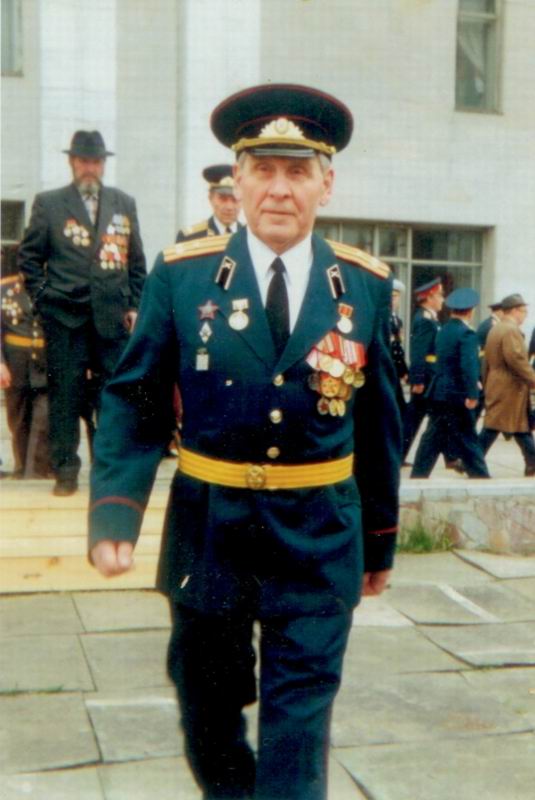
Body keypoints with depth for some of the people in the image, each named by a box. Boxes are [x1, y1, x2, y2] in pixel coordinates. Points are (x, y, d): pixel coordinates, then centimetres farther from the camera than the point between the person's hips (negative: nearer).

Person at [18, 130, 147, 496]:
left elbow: (136, 260, 12)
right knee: (65, 393, 2)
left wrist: (134, 305, 5)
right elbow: (29, 257, 8)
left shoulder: (125, 204, 12)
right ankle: (65, 468, 10)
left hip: (113, 315, 2)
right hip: (65, 317, -1)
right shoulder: (48, 203, 5)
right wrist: (43, 297, 0)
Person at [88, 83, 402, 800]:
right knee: (209, 708, 18)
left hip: (319, 537, 0)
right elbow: (133, 402, -4)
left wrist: (380, 541, 9)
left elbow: (379, 421, 4)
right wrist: (115, 512, -17)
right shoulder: (181, 275, -5)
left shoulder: (367, 285, -1)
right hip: (208, 526, 1)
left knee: (299, 719, 2)